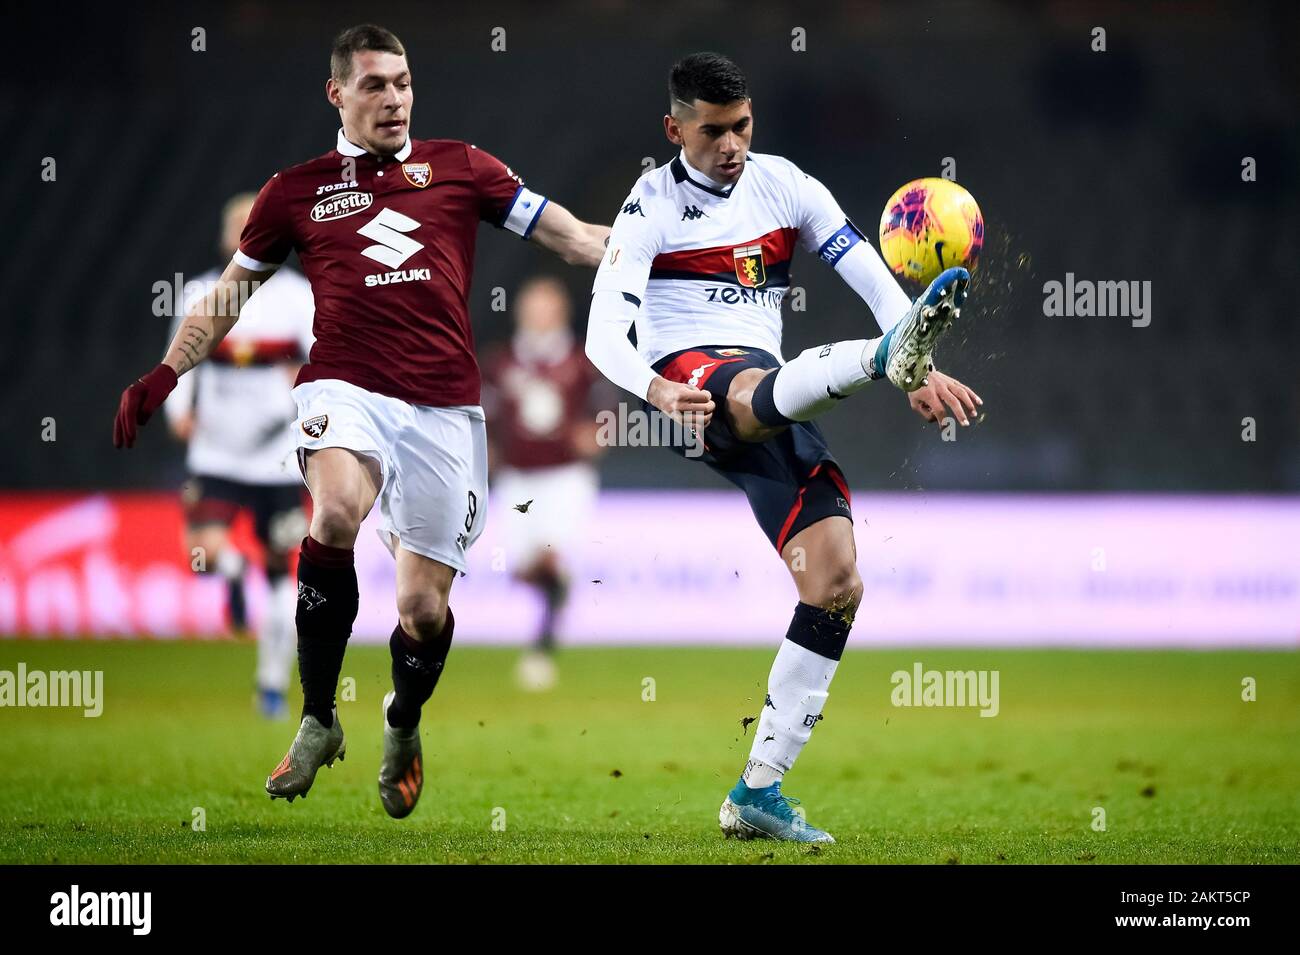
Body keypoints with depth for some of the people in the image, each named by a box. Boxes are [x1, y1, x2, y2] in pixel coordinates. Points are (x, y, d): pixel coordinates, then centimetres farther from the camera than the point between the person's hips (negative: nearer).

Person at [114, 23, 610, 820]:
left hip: (445, 406, 1)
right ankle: (318, 721, -18)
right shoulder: (297, 191, 12)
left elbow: (573, 237, 10)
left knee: (424, 605, -1)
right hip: (347, 388, -1)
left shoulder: (459, 167, 11)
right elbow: (229, 296, 21)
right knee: (338, 510, -33)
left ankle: (404, 728, 34)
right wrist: (166, 373, 10)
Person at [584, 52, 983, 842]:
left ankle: (758, 792, -8)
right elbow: (603, 336, -11)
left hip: (776, 404, 5)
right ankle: (893, 354, -75)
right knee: (756, 393, -41)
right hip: (690, 376, -5)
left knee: (838, 581, -10)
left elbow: (871, 274, 5)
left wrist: (925, 375, -11)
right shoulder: (654, 205, 0)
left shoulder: (783, 184, 11)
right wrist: (658, 391, -32)